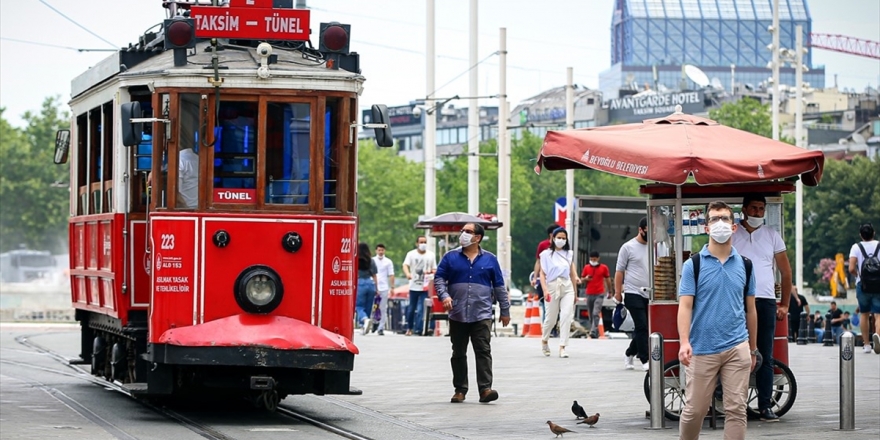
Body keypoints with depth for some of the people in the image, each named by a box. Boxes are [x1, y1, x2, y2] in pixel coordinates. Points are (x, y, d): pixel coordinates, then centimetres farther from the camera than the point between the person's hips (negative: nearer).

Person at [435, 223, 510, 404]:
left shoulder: (490, 259, 8)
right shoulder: (451, 257, 8)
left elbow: (499, 286, 11)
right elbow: (439, 279, 6)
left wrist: (505, 311, 11)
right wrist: (444, 296, -13)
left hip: (482, 315, -1)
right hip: (457, 315, 1)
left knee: (483, 351, -10)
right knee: (458, 353, 7)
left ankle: (485, 389, -14)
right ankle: (460, 390, 14)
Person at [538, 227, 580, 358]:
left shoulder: (569, 254, 11)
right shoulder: (546, 254, 1)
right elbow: (542, 274, -2)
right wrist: (545, 290, -12)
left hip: (567, 287, 2)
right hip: (552, 287, -2)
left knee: (567, 316, -12)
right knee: (551, 318, 5)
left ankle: (562, 347, -12)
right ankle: (544, 341, 34)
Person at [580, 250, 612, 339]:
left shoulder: (604, 267, 3)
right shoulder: (586, 267, 9)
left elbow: (608, 280, 11)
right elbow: (582, 279, 16)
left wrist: (609, 292, 14)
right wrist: (586, 278, -7)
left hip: (599, 294, -4)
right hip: (589, 294, 4)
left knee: (596, 314, -17)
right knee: (591, 315, 6)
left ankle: (593, 332, -24)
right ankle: (596, 332, 16)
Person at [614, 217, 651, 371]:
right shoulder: (628, 247, -3)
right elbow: (619, 271, -1)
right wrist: (618, 292, -5)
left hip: (649, 295, 5)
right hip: (633, 294, -5)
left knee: (641, 329, 8)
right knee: (642, 327, -9)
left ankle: (630, 354, 25)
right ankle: (645, 360, -6)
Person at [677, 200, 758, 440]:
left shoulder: (744, 265, 8)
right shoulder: (693, 265, -1)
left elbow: (750, 309, 15)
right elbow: (685, 305, -9)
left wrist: (753, 349, 17)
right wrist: (684, 342, -22)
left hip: (737, 348, 2)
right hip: (702, 349, -2)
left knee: (736, 410, -2)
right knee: (694, 410, 3)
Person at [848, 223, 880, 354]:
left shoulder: (856, 247, -2)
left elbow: (851, 269, -11)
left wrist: (858, 275, 10)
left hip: (862, 284, 1)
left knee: (864, 314, 16)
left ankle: (866, 344, 20)